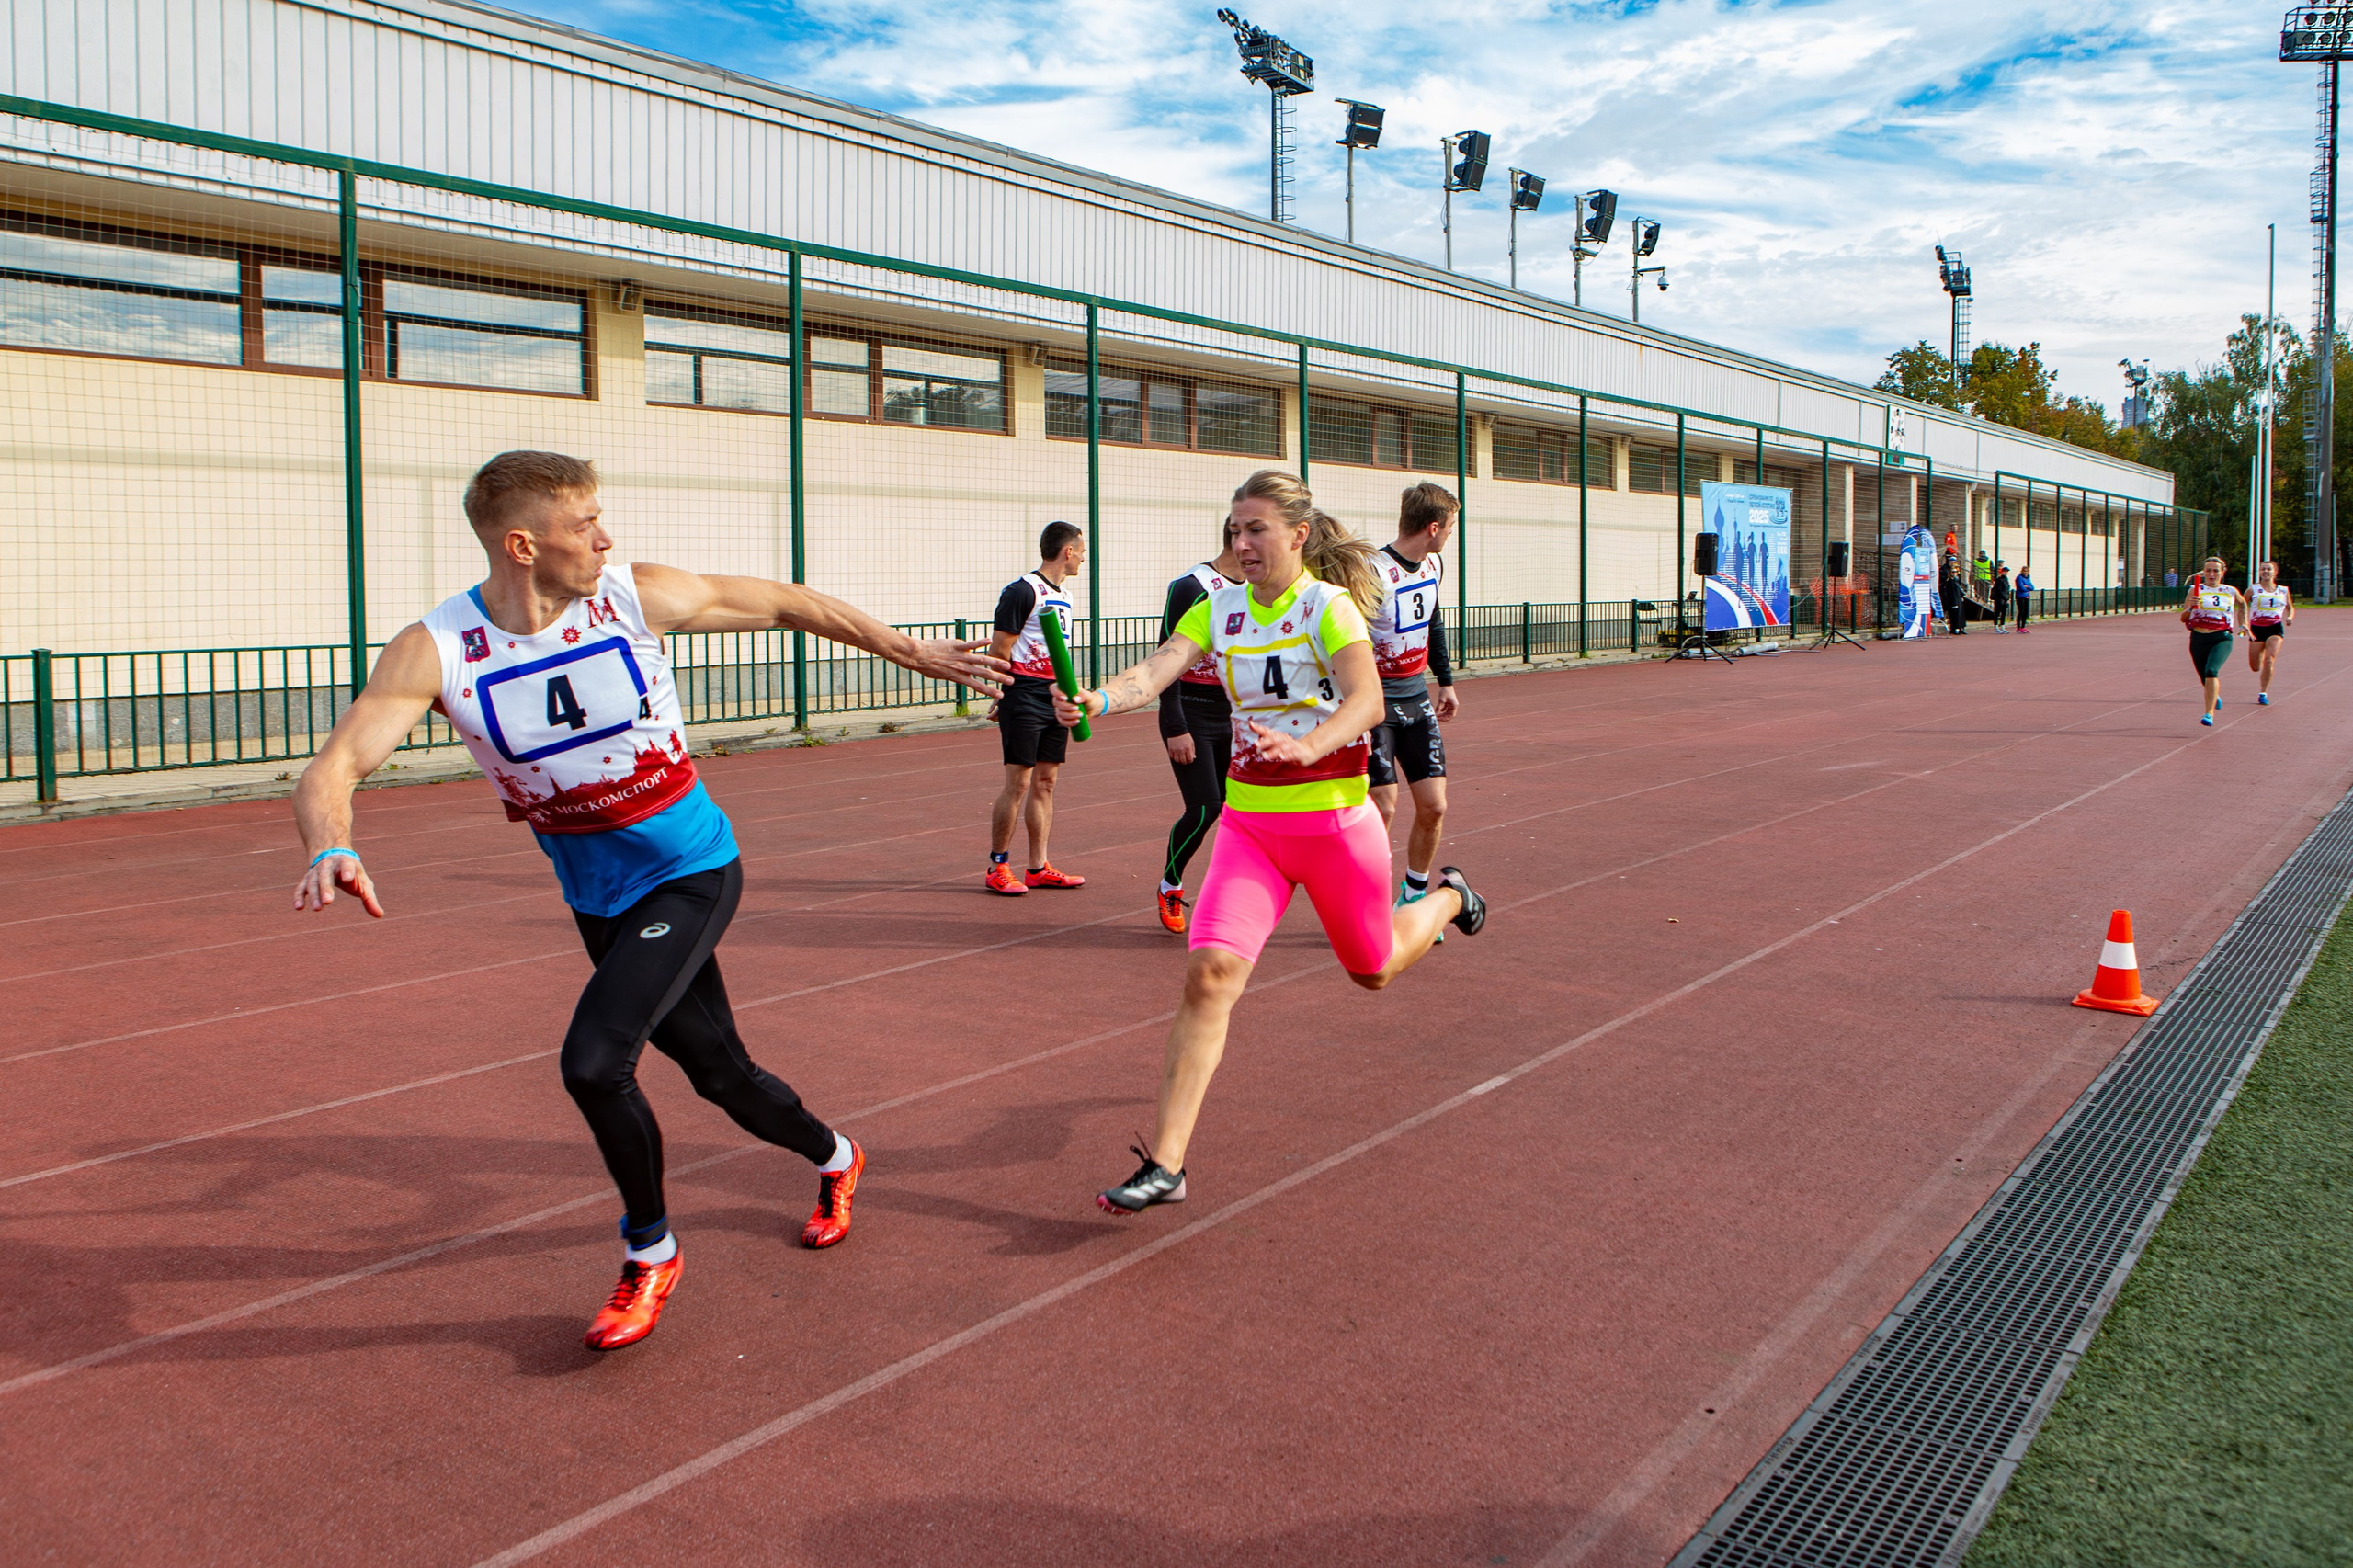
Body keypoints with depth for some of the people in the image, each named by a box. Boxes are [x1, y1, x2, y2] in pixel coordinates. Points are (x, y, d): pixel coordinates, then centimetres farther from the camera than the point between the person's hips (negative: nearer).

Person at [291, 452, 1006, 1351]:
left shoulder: (635, 596, -14)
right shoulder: (434, 652, -13)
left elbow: (786, 605, -1)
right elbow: (333, 769, -20)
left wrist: (912, 654, 4)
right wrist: (332, 847, -43)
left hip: (692, 873, -3)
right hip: (598, 900, 3)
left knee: (593, 1062, -20)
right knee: (720, 1075, 14)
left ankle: (650, 1249, 7)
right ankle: (833, 1160, 46)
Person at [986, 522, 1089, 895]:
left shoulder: (1063, 596, 17)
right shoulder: (1022, 591, -11)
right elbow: (999, 649, -12)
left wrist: (1064, 694, 15)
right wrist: (1004, 697, -6)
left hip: (1055, 699, 8)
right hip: (1024, 699, -8)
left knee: (1045, 783, 9)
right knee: (1018, 783, -6)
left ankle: (1039, 868, 14)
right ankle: (997, 868, 2)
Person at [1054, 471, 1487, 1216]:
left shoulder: (1329, 606, -13)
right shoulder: (1219, 609, 1)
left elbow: (1367, 699, -27)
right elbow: (1158, 669, -15)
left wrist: (1308, 745, -46)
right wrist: (1102, 699, -36)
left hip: (1332, 820, -3)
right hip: (1249, 823, 3)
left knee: (1375, 969, 18)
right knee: (1210, 970, -16)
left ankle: (1448, 896, 53)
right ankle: (1165, 1163, -13)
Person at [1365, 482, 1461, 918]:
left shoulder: (1434, 564, 7)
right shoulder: (1374, 574, -20)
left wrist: (1446, 681, 25)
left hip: (1417, 695, 7)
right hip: (1377, 699, -7)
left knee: (1433, 806, 3)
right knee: (1381, 809, -8)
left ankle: (1413, 896, 21)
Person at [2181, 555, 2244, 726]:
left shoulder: (2231, 592, 7)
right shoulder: (2195, 590, 5)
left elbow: (2242, 603, 30)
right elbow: (2183, 618, 3)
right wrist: (2190, 607, -16)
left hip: (2221, 639, -2)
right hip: (2198, 639, 2)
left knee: (2211, 671, -27)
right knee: (2205, 680, 13)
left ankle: (2209, 713, -28)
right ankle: (2215, 697, 50)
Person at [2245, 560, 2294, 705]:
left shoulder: (2283, 591, 7)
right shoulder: (2253, 590, 1)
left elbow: (2290, 607, 21)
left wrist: (2290, 617, 0)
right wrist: (2244, 625, -10)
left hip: (2275, 628, 0)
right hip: (2256, 629, 0)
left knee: (2269, 660, -19)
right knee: (2255, 667, 2)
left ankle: (2263, 694, -11)